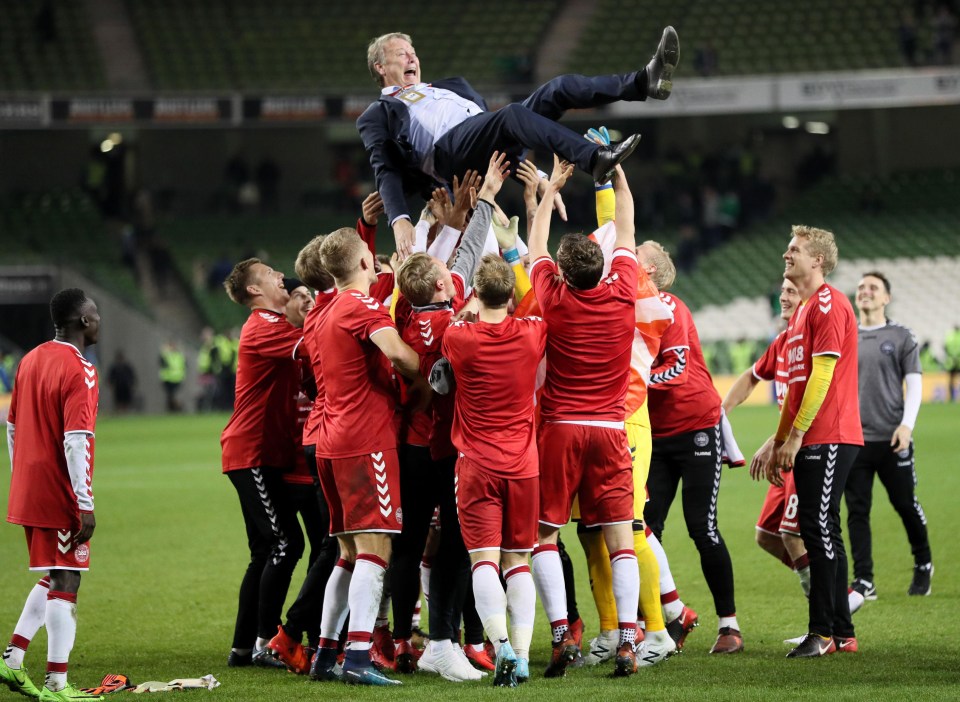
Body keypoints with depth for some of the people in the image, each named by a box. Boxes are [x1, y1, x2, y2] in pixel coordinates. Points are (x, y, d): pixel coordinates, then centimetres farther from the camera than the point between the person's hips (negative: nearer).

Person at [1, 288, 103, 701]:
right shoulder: (78, 372, -15)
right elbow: (75, 441, -21)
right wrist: (85, 504, -20)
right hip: (61, 497, -8)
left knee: (53, 579, 20)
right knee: (65, 584, -4)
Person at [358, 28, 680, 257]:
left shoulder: (449, 86, 38)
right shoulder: (376, 116, 21)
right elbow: (387, 172, 6)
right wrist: (399, 219, -13)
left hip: (496, 149, 6)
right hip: (450, 152, -6)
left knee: (557, 90, -16)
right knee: (512, 114, -35)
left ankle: (646, 81, -36)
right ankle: (595, 160, -55)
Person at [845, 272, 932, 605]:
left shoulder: (902, 337, 4)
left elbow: (914, 384, -1)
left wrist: (907, 424, -14)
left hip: (892, 439, -2)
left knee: (906, 505, 5)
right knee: (857, 511, -3)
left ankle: (923, 566, 27)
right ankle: (864, 581, -2)